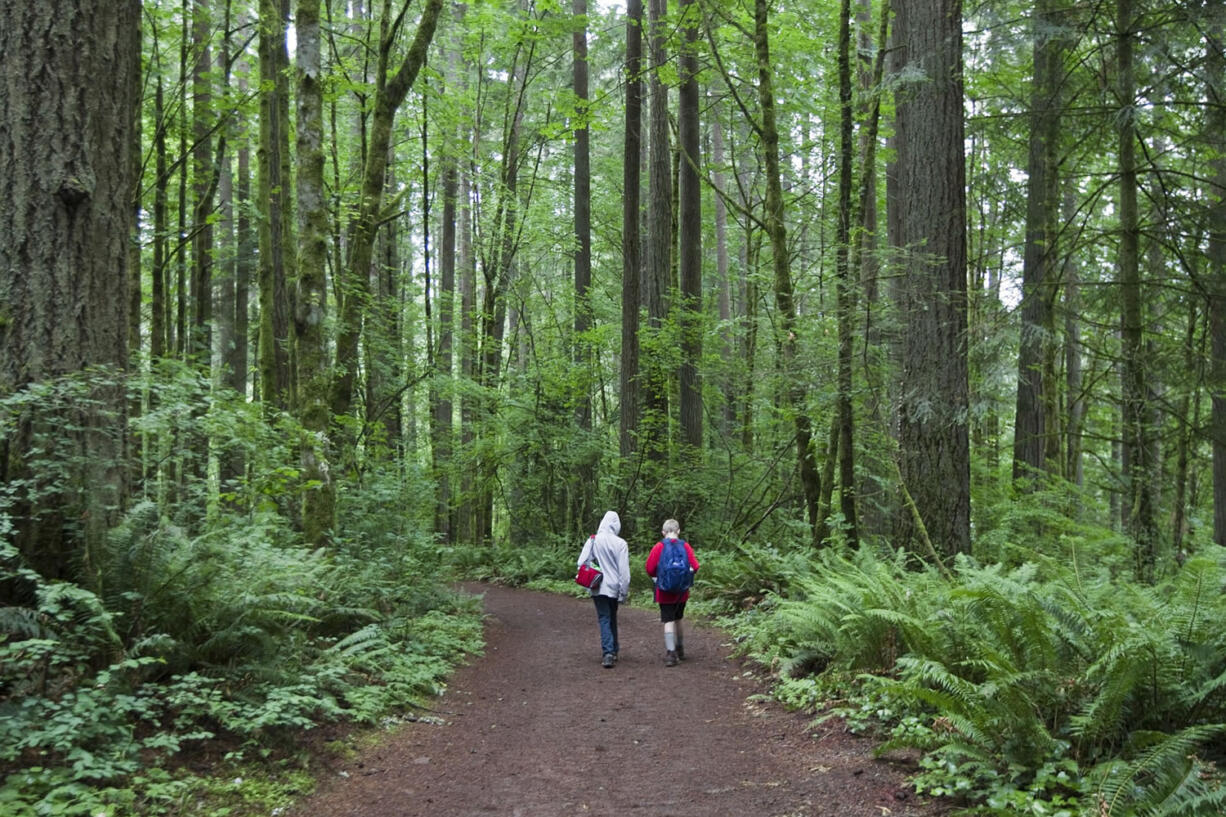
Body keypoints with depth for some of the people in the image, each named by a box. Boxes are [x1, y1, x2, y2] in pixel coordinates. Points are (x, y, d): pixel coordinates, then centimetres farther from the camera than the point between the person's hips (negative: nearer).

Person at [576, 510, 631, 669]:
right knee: (612, 618, 19)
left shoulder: (592, 541, -6)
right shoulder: (620, 543, -10)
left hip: (598, 588, 0)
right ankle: (613, 650, 28)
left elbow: (581, 563, -6)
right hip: (614, 587, 0)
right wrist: (624, 591, -3)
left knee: (604, 619, 0)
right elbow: (624, 570, -9)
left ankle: (608, 653, -16)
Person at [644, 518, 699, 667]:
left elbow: (650, 568, -10)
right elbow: (695, 567, -8)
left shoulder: (659, 547, -9)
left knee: (669, 621, -3)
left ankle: (670, 654, -14)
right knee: (678, 619, 19)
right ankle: (680, 650, 31)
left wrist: (656, 577, 10)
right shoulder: (685, 546, -4)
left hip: (665, 592, -3)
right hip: (682, 591, 3)